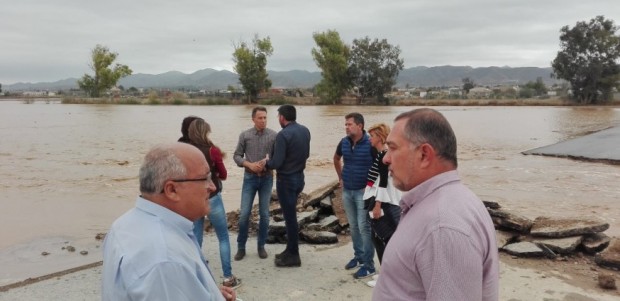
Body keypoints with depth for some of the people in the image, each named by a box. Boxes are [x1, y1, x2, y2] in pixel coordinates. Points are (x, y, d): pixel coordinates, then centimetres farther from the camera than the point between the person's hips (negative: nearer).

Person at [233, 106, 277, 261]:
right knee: (244, 214, 0)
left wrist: (267, 163, -18)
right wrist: (249, 164, -15)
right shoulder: (244, 135, -2)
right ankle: (241, 247, 15)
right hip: (250, 178, 0)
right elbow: (237, 156, 1)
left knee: (264, 214, 6)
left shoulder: (274, 135, -4)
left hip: (267, 178, 0)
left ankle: (261, 246, 21)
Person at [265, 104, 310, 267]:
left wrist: (266, 164, -2)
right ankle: (290, 250, 29)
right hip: (299, 177, 8)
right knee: (291, 215, 19)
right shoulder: (305, 130, 4)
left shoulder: (283, 135, -21)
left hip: (286, 180, -8)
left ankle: (293, 256, 11)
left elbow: (276, 163, -22)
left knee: (290, 217, 1)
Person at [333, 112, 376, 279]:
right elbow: (336, 159, 21)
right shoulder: (344, 142, 1)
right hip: (347, 191, 6)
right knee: (353, 226, 16)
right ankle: (358, 256, 32)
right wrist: (340, 178, 16)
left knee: (364, 227, -4)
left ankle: (369, 265, 4)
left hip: (363, 191, -6)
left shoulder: (370, 144, -16)